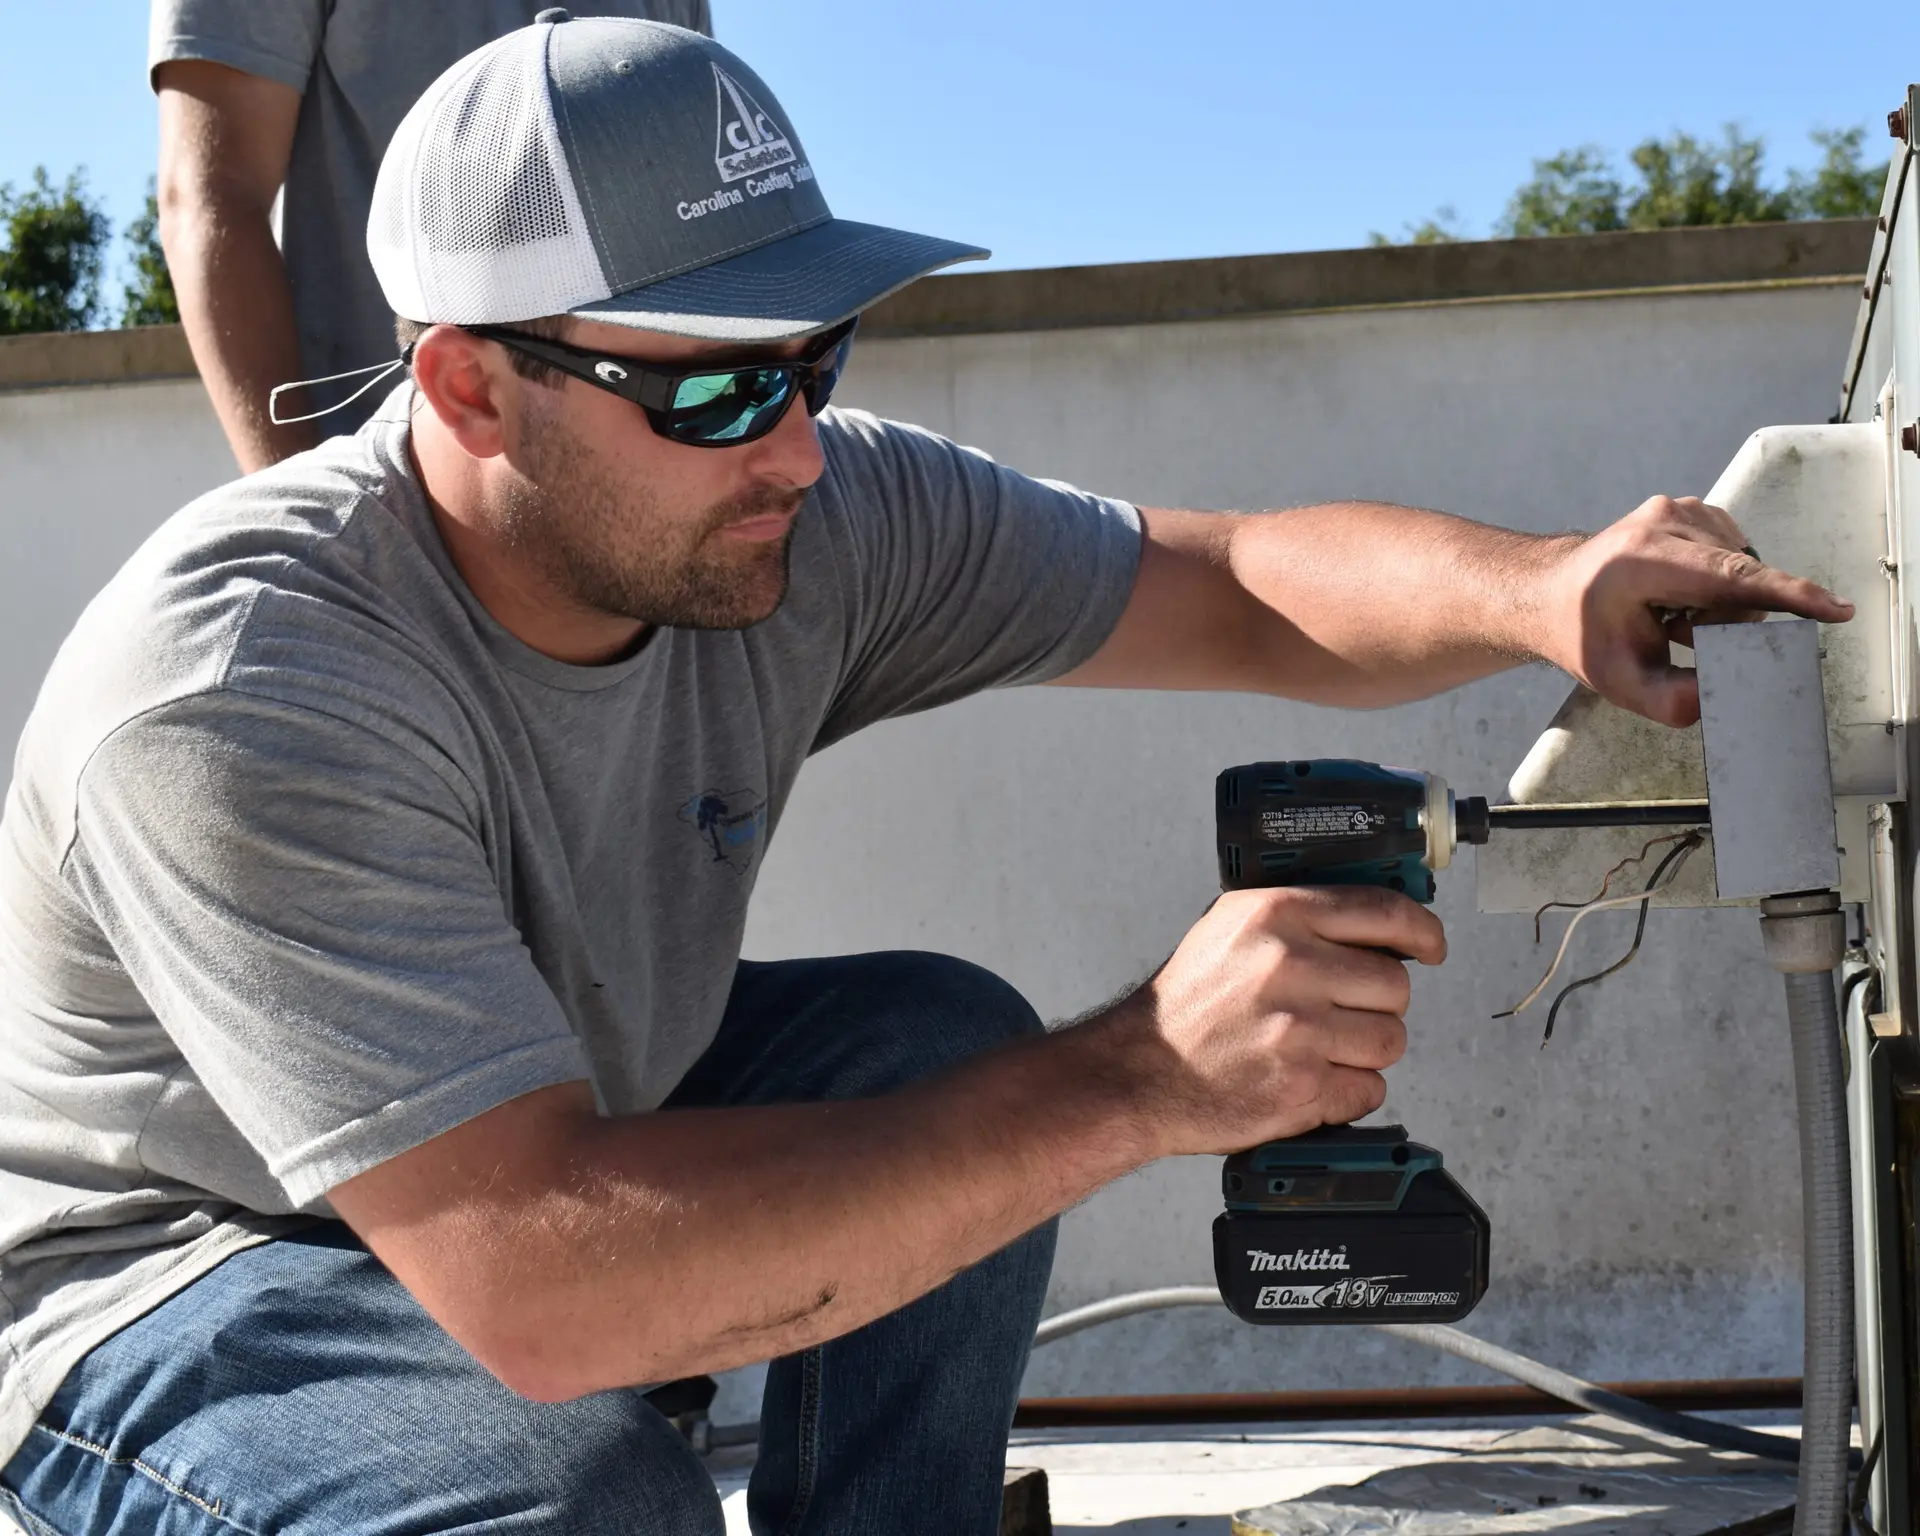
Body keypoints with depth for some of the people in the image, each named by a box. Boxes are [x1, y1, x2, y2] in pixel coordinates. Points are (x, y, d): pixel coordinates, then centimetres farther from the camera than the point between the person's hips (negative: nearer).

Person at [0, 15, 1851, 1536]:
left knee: (950, 1047, -15)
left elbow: (1239, 580, -7)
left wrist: (1536, 587, -30)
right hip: (180, 1271, -6)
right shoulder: (234, 694, -35)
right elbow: (535, 1290, -42)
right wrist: (1136, 1083, -44)